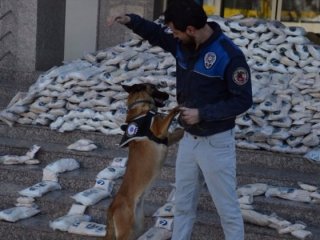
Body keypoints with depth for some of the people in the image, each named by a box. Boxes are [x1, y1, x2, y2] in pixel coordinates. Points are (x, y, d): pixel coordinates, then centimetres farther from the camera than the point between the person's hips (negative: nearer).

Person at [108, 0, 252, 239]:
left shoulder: (229, 55, -23)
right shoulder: (183, 44, -2)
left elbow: (243, 100, -20)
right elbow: (156, 34, 16)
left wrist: (202, 113, -24)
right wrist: (130, 20, -2)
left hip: (216, 143, -7)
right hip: (188, 139, 7)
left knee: (227, 208, 5)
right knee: (183, 203, 19)